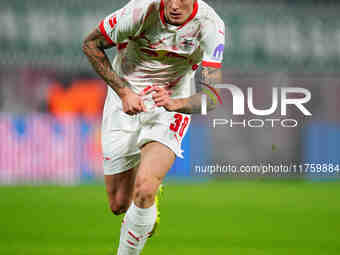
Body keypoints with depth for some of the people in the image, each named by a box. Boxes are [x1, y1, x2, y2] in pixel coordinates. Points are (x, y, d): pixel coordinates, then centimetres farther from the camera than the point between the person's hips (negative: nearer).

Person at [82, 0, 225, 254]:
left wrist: (176, 103, -41)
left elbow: (212, 96, -22)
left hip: (172, 108, -1)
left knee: (144, 190, -25)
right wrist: (124, 91, -16)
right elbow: (91, 44, -8)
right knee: (119, 205, 4)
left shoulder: (211, 25, -22)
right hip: (126, 101, 1)